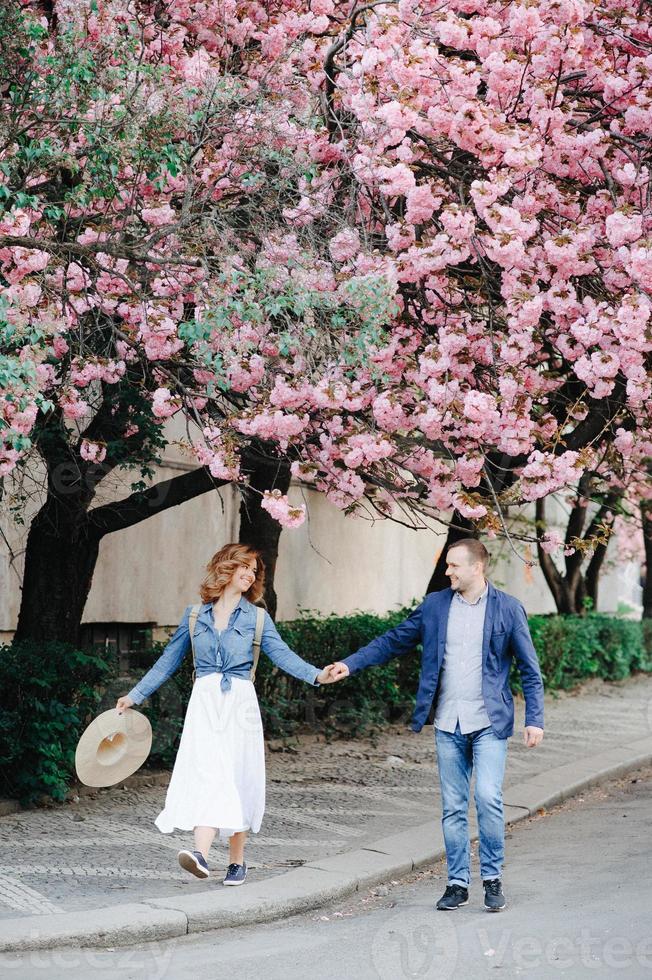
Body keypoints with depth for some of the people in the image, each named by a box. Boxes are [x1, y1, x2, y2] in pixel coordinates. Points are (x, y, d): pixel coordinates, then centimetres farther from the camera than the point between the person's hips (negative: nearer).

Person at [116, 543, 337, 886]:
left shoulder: (256, 617, 8)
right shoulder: (194, 615, 11)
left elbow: (282, 654, -4)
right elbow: (168, 661, 17)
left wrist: (317, 675, -21)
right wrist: (135, 695, 17)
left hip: (239, 704, 0)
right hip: (204, 703, 0)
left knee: (237, 778, -1)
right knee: (206, 773, -14)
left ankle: (236, 860, 9)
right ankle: (201, 854, -24)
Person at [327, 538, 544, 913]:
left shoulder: (508, 608, -2)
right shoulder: (435, 605, 7)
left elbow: (530, 669, 0)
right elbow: (394, 640, 11)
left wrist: (535, 719, -7)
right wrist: (351, 664, 2)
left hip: (489, 723, -3)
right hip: (448, 725, 3)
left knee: (488, 798, -14)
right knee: (453, 808, 6)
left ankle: (493, 877, 3)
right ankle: (458, 883, 17)